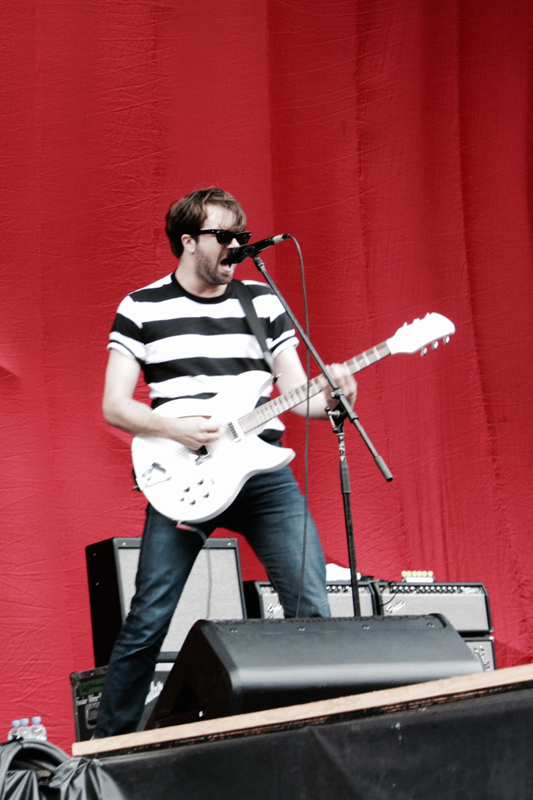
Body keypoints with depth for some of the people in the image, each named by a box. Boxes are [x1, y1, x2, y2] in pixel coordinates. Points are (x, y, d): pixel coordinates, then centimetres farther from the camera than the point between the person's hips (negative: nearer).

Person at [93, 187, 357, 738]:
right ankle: (109, 744, 11)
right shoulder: (141, 308, 4)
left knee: (311, 609, -6)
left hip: (263, 472, 2)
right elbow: (114, 406, 0)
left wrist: (331, 395, -14)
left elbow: (297, 396, 9)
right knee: (148, 621, -4)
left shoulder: (264, 301, 11)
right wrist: (174, 428, -16)